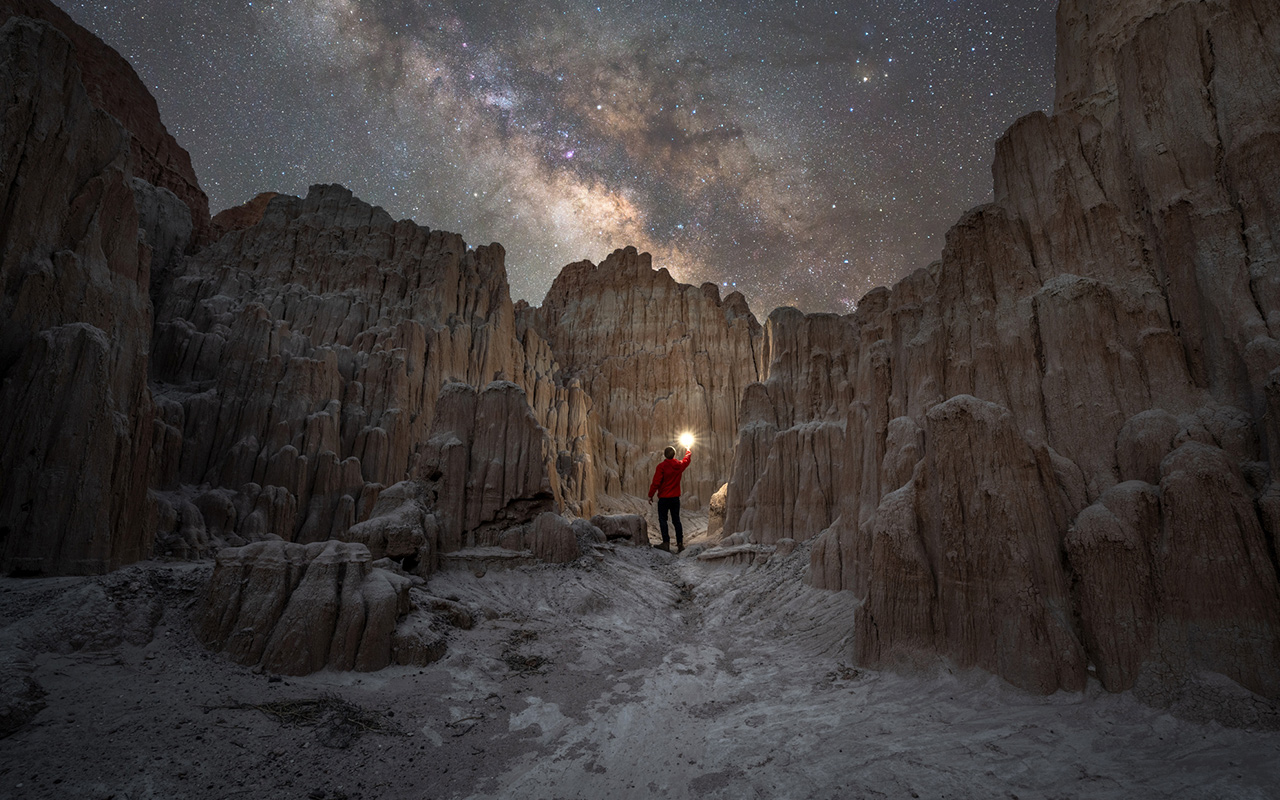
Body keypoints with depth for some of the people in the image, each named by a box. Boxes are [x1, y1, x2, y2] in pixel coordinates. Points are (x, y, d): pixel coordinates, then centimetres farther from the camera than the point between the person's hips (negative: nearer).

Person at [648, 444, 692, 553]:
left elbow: (656, 482, -16)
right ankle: (680, 542, 6)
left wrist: (650, 495, -5)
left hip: (664, 498, -4)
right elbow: (687, 459, 25)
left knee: (662, 520, 2)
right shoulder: (679, 465, 2)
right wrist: (688, 452, 46)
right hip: (675, 497, 4)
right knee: (676, 520, 10)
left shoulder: (661, 466, -13)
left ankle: (666, 542, -8)